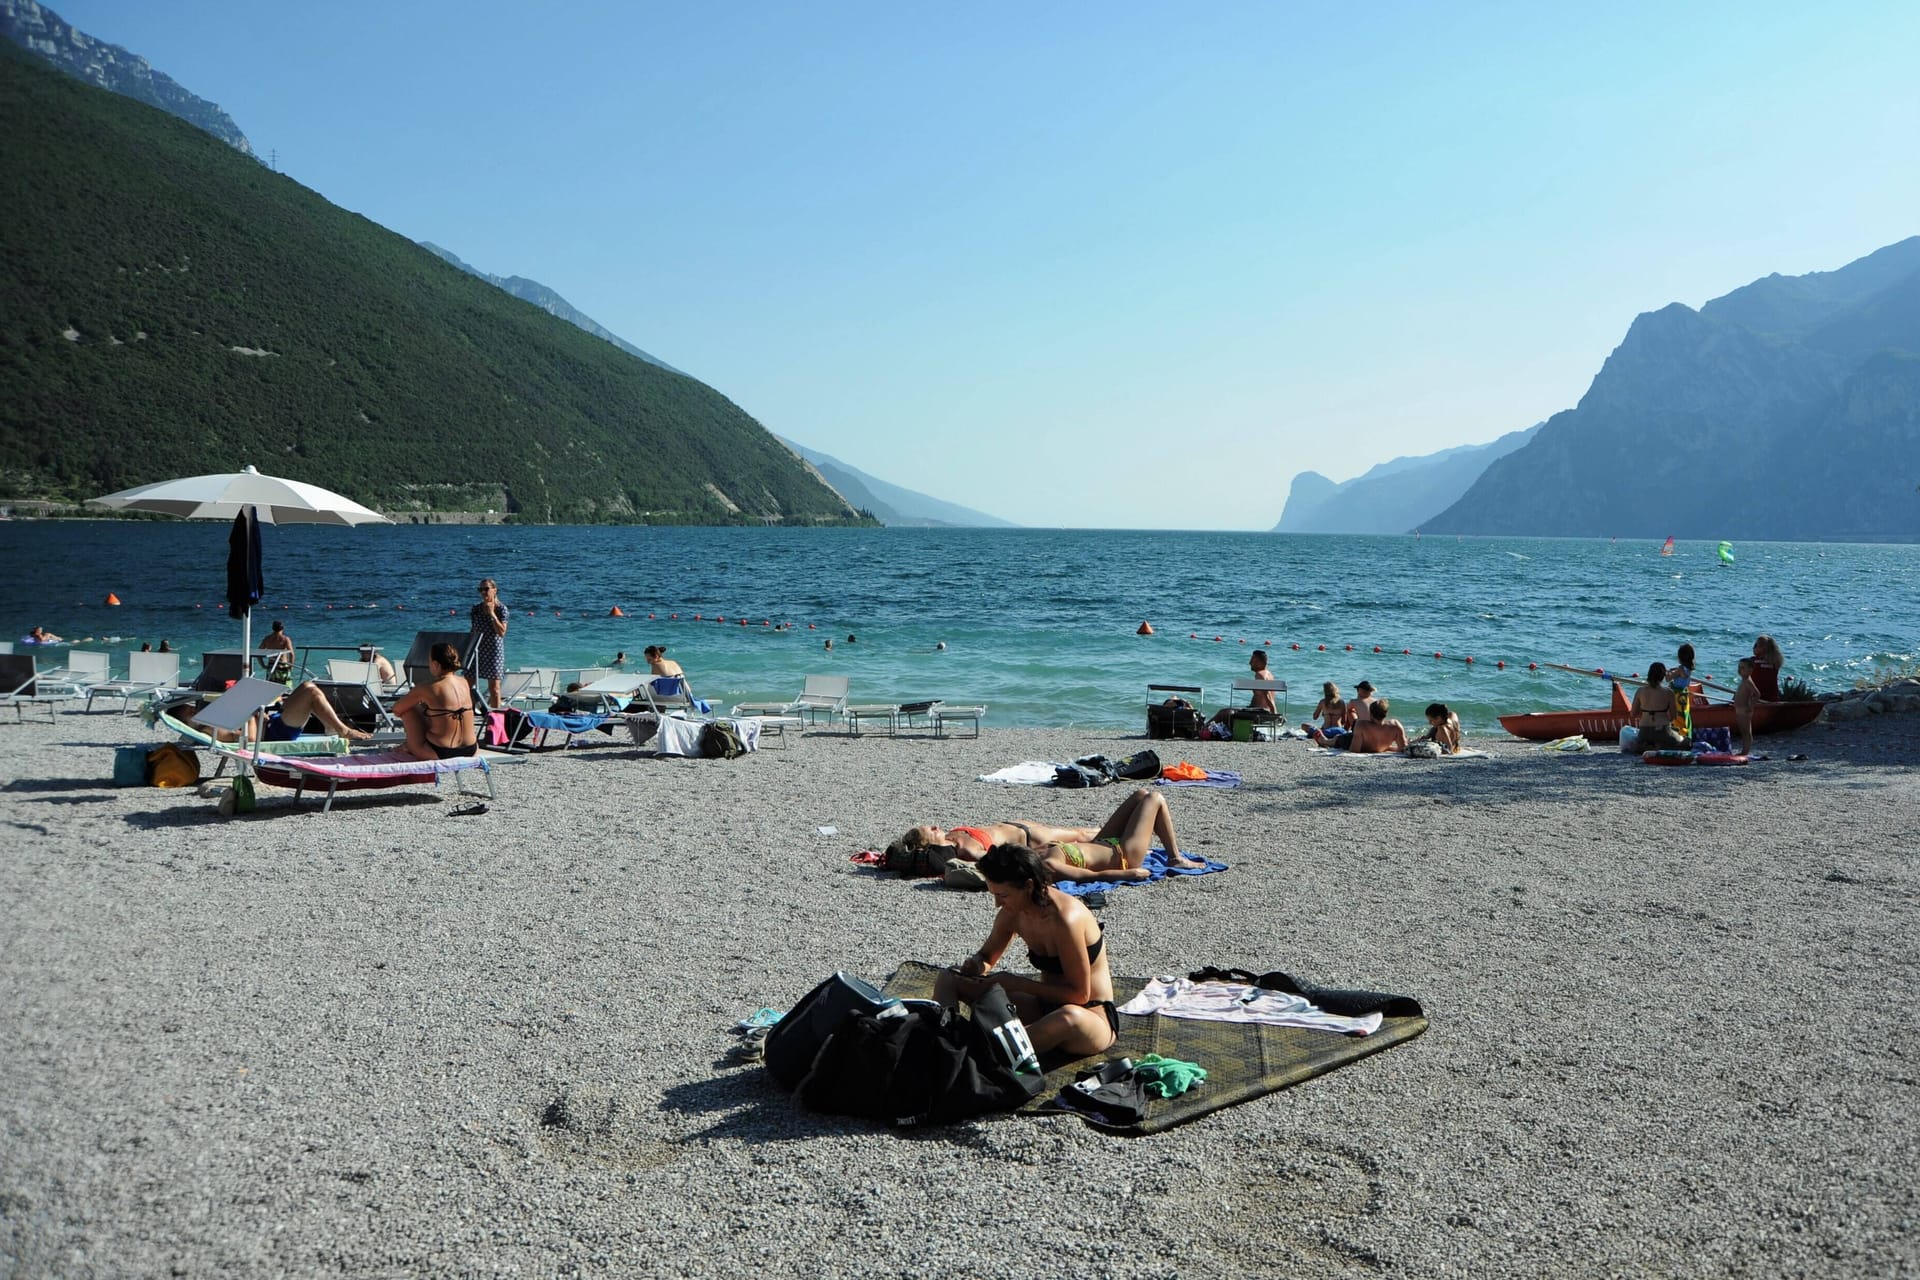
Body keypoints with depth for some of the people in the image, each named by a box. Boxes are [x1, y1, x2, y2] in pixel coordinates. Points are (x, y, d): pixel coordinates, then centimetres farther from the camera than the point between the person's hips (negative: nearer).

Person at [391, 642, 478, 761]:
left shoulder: (427, 688, -13)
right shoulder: (465, 683, 2)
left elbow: (397, 710, 0)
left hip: (438, 753, -6)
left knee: (407, 708, 10)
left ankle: (411, 747, 27)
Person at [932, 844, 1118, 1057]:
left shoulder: (1065, 918, -26)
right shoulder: (1013, 912, -4)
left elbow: (1079, 994, -22)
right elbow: (987, 956, 14)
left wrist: (1017, 984, -22)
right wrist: (976, 964, -11)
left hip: (1092, 1016, -7)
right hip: (1046, 1008, 7)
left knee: (1070, 1017, -47)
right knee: (948, 979, 0)